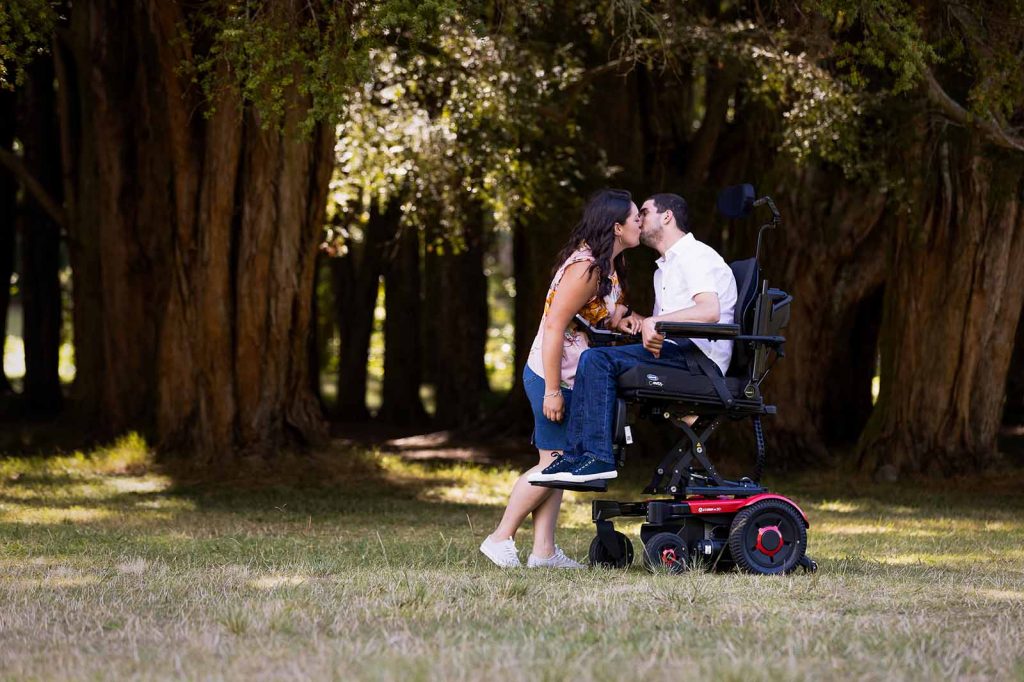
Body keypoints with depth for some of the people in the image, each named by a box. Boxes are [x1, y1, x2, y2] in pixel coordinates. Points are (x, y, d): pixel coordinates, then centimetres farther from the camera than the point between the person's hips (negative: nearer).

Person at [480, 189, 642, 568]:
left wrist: (620, 322, -1)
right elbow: (554, 326, -24)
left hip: (576, 379, 10)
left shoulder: (610, 266, 10)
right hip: (553, 378, -10)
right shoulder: (585, 267, -21)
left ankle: (544, 550, 8)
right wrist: (552, 391, -25)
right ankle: (500, 538, 2)